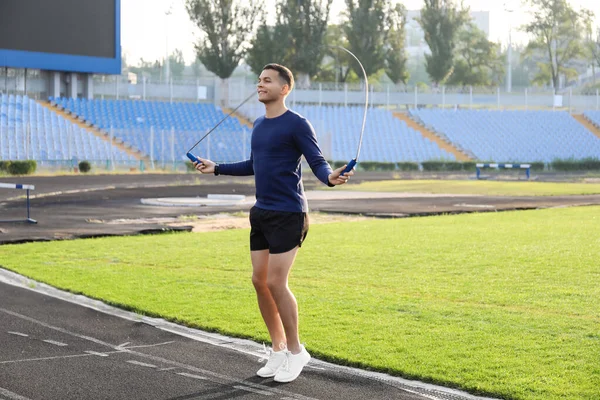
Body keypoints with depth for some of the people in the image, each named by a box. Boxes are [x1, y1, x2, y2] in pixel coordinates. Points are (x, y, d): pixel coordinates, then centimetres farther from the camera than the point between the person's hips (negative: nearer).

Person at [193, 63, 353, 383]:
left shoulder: (297, 125, -10)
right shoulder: (258, 125, 13)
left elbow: (317, 162, -16)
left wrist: (330, 177, -37)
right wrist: (217, 168, 28)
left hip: (288, 215, -8)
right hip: (261, 213, 8)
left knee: (276, 283, -8)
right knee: (260, 280, 7)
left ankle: (295, 351, 9)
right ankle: (278, 349, 21)